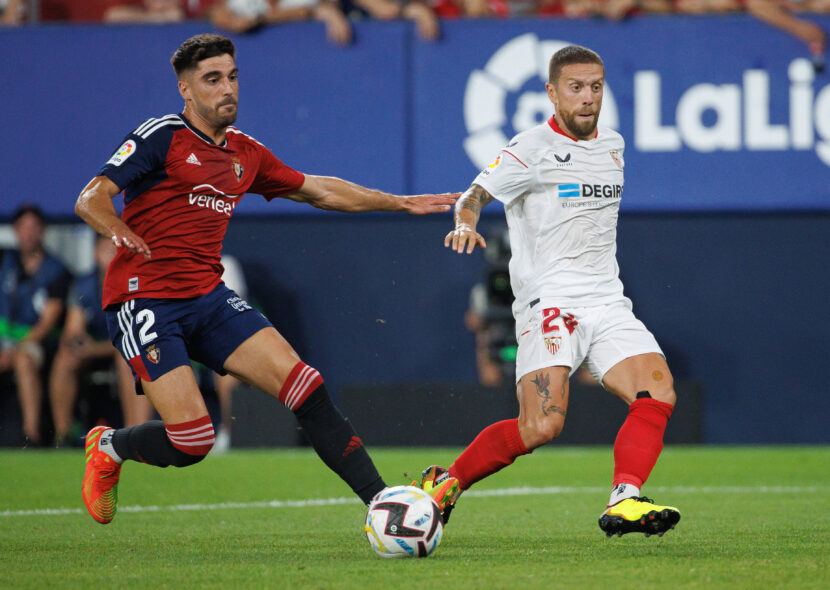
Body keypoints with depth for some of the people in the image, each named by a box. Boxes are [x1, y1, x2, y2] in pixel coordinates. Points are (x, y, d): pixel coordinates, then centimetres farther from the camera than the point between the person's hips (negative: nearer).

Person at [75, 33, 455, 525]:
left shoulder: (245, 153, 15)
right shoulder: (162, 137, -5)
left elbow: (318, 190, 28)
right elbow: (91, 201, -11)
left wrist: (402, 203, 28)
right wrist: (123, 234, -33)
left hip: (208, 296, 6)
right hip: (145, 300, -6)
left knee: (307, 390, -11)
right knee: (190, 442, -15)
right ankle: (109, 448, 17)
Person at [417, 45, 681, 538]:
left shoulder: (613, 145, 16)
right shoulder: (532, 148, -5)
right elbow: (476, 194, -8)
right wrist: (466, 224, -30)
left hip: (607, 302, 7)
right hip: (549, 301, -7)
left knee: (658, 392, -17)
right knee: (541, 426, -20)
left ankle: (624, 501, -24)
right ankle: (445, 484, -1)